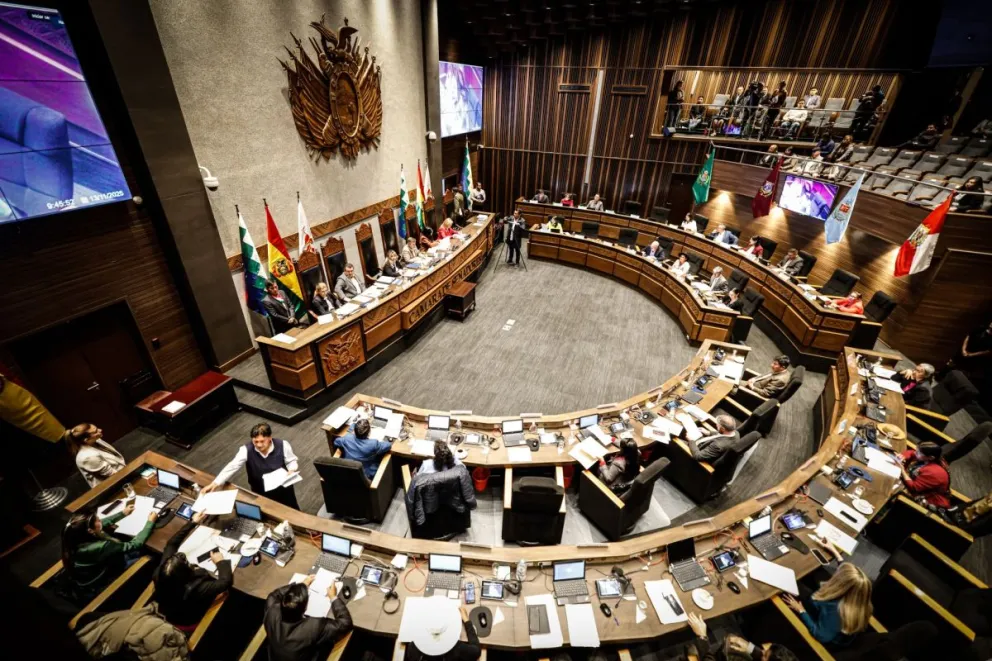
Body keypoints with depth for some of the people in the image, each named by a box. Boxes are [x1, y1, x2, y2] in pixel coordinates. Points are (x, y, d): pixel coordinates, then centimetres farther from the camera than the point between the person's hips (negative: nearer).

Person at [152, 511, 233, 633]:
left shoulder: (161, 575, -33)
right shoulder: (196, 590, -45)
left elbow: (171, 544, -17)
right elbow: (227, 581, -31)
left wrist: (192, 522, -13)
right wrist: (220, 561, -16)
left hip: (166, 615, 4)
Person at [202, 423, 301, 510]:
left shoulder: (283, 445, -23)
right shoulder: (246, 450, -20)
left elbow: (292, 461, -9)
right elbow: (232, 467, -23)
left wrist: (292, 470, -29)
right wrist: (215, 484, -34)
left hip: (283, 487, -1)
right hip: (260, 491, 1)